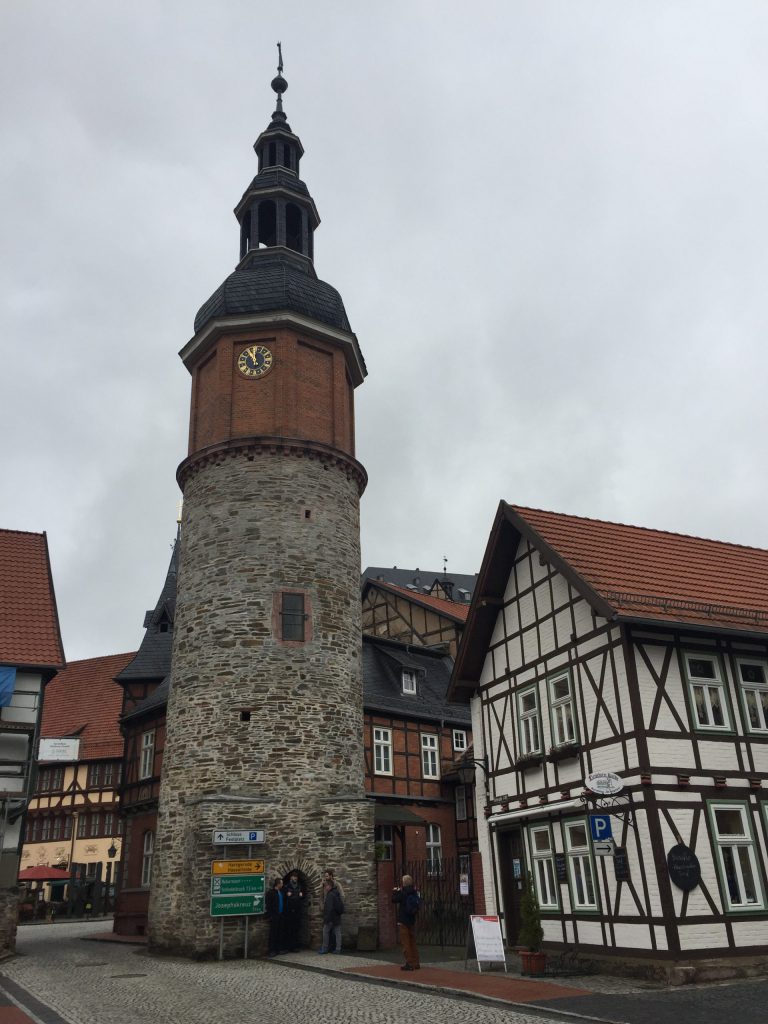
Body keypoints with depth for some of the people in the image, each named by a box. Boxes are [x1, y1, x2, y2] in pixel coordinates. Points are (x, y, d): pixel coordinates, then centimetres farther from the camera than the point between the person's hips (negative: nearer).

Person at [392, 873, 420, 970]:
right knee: (412, 942, 14)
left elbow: (394, 900, -9)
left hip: (403, 921, -7)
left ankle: (409, 963, -4)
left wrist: (395, 891, 10)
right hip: (412, 920, 7)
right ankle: (415, 963, 17)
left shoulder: (403, 893, -17)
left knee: (405, 943, -2)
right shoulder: (414, 893, 2)